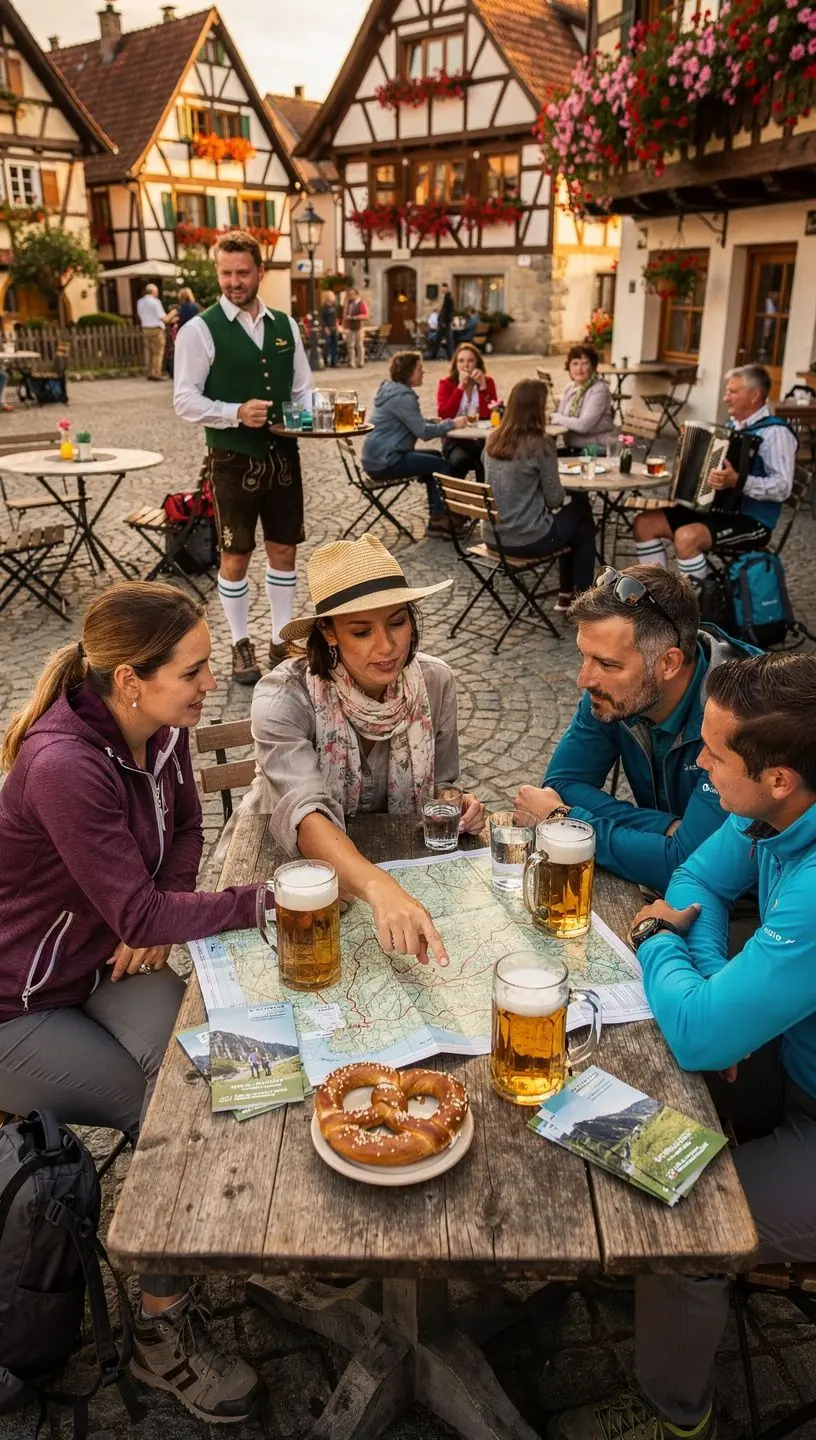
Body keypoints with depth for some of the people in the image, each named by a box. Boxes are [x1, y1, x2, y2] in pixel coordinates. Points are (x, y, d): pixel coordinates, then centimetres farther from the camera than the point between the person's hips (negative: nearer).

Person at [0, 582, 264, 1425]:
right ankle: (163, 1331, 13)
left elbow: (183, 830, 9)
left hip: (104, 970, 6)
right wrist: (268, 900, -24)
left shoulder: (162, 733, -9)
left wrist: (154, 921, -8)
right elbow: (141, 916, -29)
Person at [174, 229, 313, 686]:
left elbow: (303, 389, 13)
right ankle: (241, 644, 20)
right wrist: (237, 412, -23)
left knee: (284, 549, 10)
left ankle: (281, 639, 24)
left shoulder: (285, 326, 8)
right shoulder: (200, 329, -7)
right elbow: (185, 400, -9)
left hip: (283, 455, 4)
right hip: (233, 459, -4)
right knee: (236, 557, 4)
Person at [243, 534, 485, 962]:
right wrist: (379, 888, -57)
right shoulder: (282, 698, -25)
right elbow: (304, 813, -41)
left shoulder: (434, 682, -10)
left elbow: (438, 791, 5)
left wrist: (460, 809, -18)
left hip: (393, 859, 4)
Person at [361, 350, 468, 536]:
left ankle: (437, 517, 18)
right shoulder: (403, 396, -17)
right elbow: (423, 432, -19)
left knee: (436, 457, 20)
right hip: (385, 462, -10)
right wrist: (451, 424, -6)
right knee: (445, 466, -9)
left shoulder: (391, 389, 14)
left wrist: (440, 422, 8)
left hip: (379, 457, 10)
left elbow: (416, 424, 22)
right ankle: (441, 518, 3)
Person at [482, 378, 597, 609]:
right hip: (527, 538, -7)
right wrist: (559, 496, 12)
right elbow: (555, 499, -11)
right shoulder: (539, 444, -17)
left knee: (569, 520, 31)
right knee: (584, 527, 22)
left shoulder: (493, 439, 3)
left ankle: (566, 595, 38)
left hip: (494, 535, 7)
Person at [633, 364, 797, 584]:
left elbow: (782, 487, -23)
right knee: (645, 523, -2)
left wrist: (738, 481, -34)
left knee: (686, 537, -34)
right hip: (715, 509, 9)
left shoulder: (775, 433, -13)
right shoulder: (734, 426, 13)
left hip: (751, 522, -9)